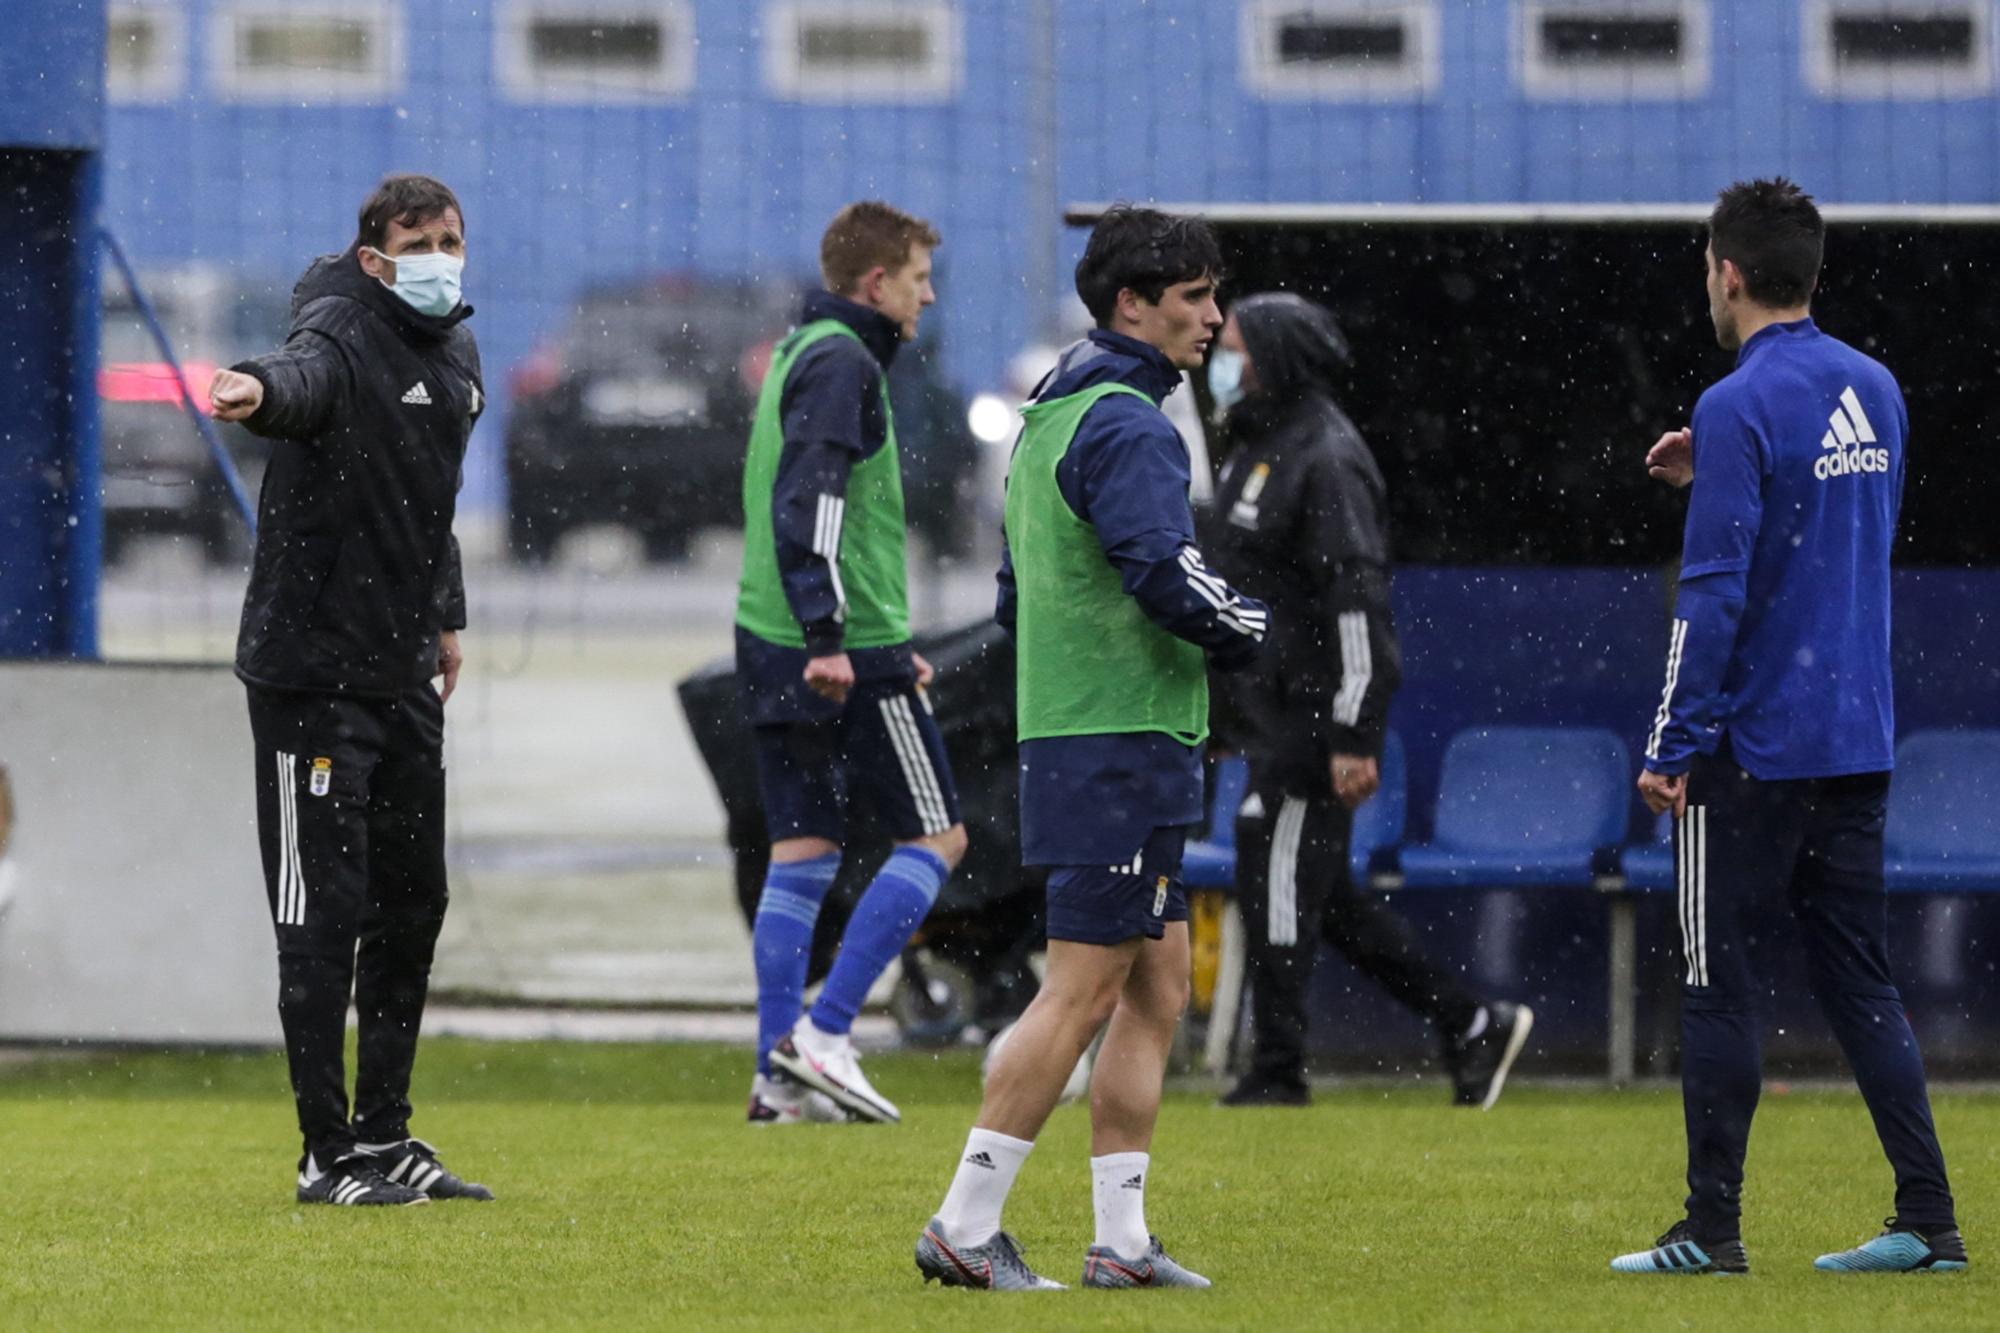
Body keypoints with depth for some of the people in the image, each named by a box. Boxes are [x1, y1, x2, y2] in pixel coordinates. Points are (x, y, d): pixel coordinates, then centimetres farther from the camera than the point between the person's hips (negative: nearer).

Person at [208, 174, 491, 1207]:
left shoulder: (454, 349, 11)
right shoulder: (346, 332, -15)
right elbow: (309, 371, -40)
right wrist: (260, 391, -62)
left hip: (402, 675, 8)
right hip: (311, 666, -8)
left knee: (412, 905, 12)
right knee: (324, 913, -5)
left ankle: (385, 1136, 23)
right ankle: (328, 1155, 0)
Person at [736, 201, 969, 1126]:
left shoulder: (800, 352, 19)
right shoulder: (844, 363, -12)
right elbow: (807, 503, -22)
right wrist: (826, 635, -26)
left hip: (775, 645, 9)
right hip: (848, 650, -9)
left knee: (802, 854, 9)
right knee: (936, 836, -1)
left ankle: (781, 1076, 6)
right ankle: (822, 1034, -8)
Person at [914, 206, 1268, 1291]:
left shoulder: (1054, 416, 18)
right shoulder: (1126, 426, -14)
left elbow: (1019, 593, 23)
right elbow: (1172, 579, -24)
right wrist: (1250, 630, -4)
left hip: (1072, 740, 10)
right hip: (1121, 745, -10)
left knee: (1157, 991, 11)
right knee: (1081, 994, -8)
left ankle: (1122, 1240, 11)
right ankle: (966, 1226, -7)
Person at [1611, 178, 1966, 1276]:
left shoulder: (1741, 408, -14)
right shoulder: (1876, 391, 10)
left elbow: (1713, 594, -17)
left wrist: (1672, 749, -13)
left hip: (1755, 745, -7)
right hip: (1858, 742, 7)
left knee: (1719, 982, 0)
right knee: (1859, 980, 10)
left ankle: (1711, 1229, 1)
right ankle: (1928, 1219, 5)